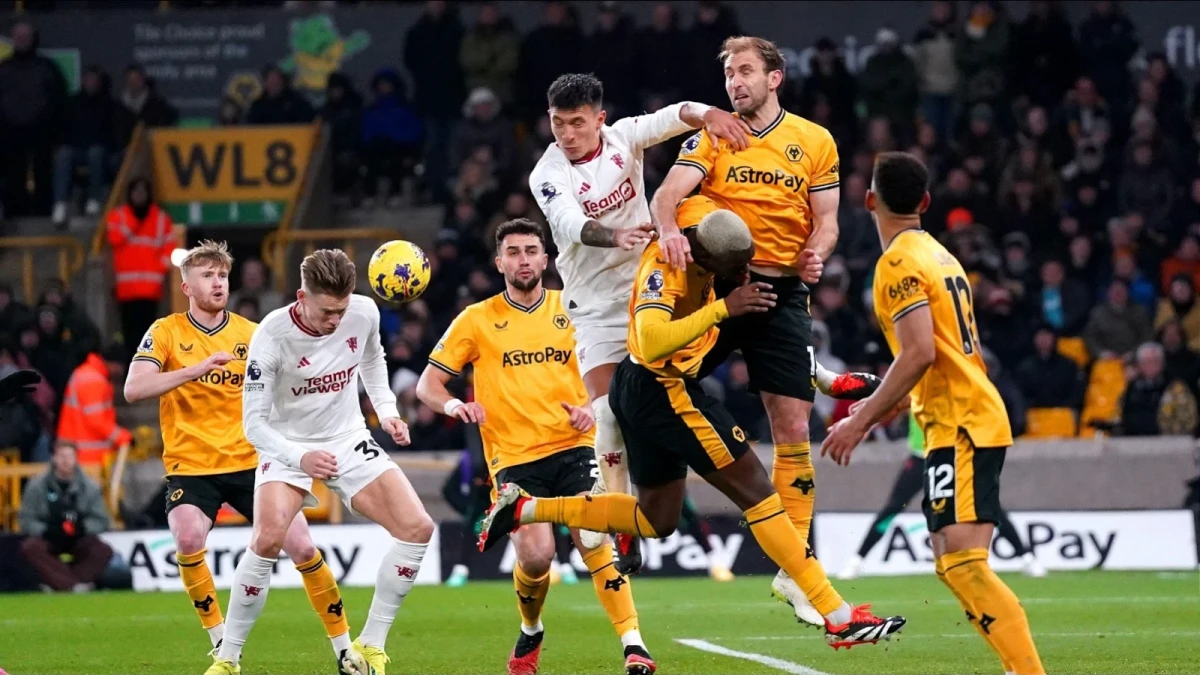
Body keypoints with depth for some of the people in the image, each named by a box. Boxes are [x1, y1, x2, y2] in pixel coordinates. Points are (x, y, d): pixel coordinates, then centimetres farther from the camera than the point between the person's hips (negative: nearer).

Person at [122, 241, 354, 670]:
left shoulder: (252, 334, 5)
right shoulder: (166, 333, -2)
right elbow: (133, 389, -16)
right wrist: (196, 369, -27)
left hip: (250, 461, 2)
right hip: (191, 466, -2)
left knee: (301, 545, -5)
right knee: (188, 539, -28)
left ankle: (344, 647, 11)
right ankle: (221, 642, -9)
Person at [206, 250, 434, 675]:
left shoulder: (364, 313, -12)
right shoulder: (272, 336, -24)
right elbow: (253, 421, -21)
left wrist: (386, 410, 0)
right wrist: (299, 458, -37)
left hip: (349, 441, 4)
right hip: (288, 446, -4)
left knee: (417, 528, -12)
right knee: (268, 540, -29)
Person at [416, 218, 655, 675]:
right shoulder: (477, 320, 5)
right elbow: (428, 385, 7)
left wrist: (591, 407, -2)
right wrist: (453, 405, -15)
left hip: (572, 446, 1)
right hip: (513, 457, -1)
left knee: (593, 539, -19)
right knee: (536, 555, -16)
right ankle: (530, 633, 15)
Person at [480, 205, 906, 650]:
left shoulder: (703, 217, -4)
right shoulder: (666, 268, -27)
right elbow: (652, 343, -41)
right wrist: (723, 308, -44)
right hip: (665, 391, -10)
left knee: (656, 518, 21)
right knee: (756, 492, -6)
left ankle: (524, 508, 20)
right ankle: (838, 617, -4)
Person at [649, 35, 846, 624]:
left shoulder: (815, 142, 7)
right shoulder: (712, 136, 3)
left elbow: (826, 219, 7)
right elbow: (670, 192, -11)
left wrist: (815, 254, -15)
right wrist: (668, 227, -33)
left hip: (782, 293, 0)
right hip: (713, 283, 0)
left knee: (793, 431, -1)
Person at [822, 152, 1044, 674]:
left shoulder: (898, 263, -10)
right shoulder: (939, 255, 17)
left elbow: (919, 353, -21)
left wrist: (861, 421, -17)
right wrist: (879, 407, 28)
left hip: (960, 428, -9)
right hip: (971, 419, 9)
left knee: (962, 562, -17)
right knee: (953, 562, 11)